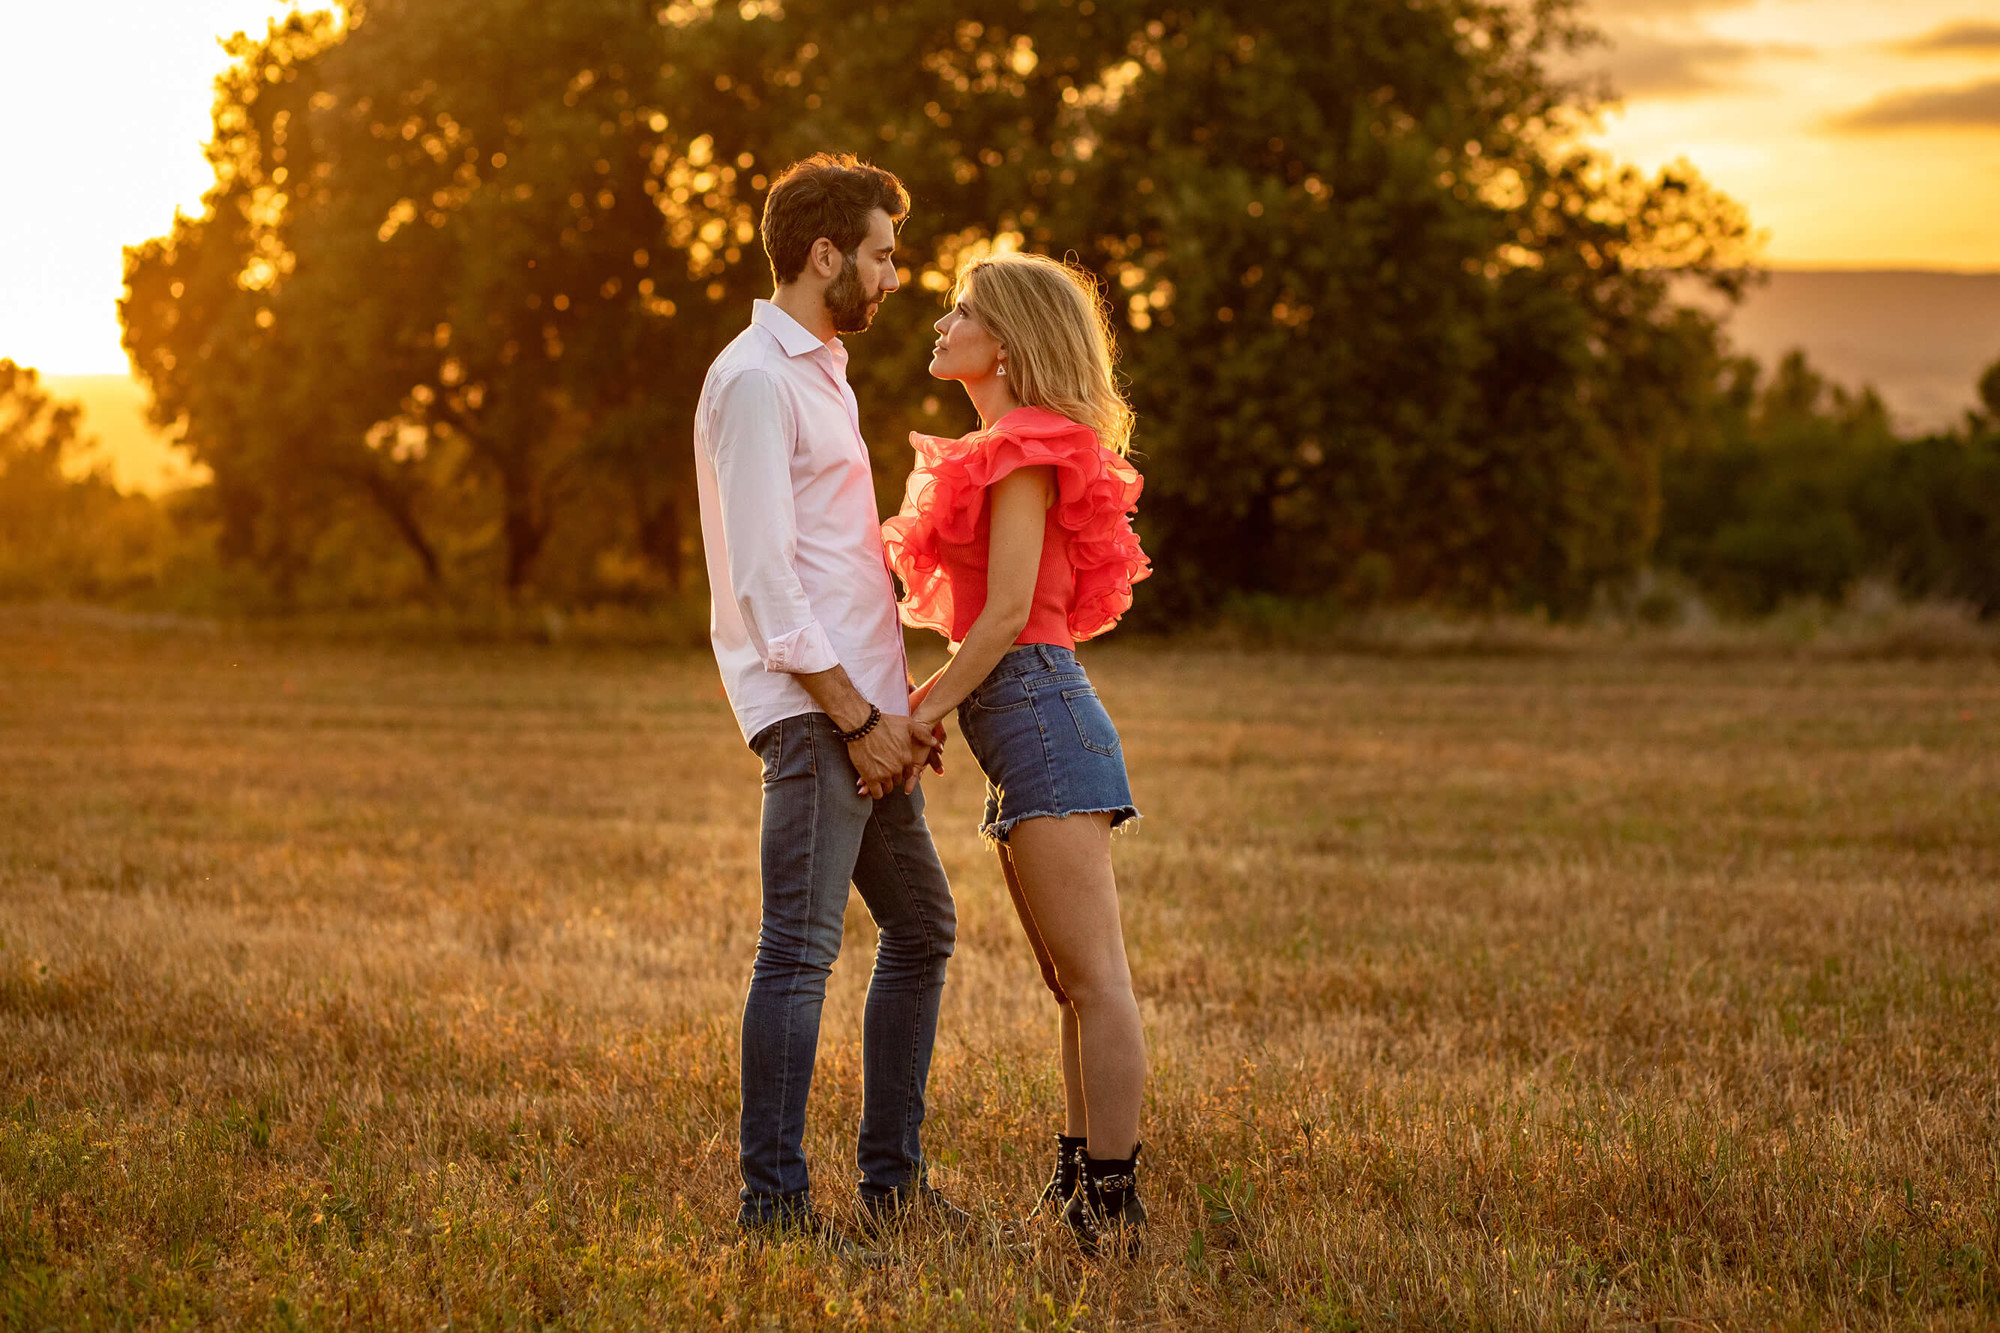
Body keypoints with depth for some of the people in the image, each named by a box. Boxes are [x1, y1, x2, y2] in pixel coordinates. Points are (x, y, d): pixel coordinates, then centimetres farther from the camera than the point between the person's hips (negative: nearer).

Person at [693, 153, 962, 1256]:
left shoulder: (821, 375, 21)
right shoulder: (754, 381, -10)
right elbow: (764, 579, -17)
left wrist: (899, 705, 14)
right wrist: (855, 717, -17)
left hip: (865, 707, 10)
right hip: (812, 710, -10)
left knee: (921, 927, 15)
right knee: (800, 949, -10)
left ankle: (892, 1178, 23)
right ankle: (773, 1202, -6)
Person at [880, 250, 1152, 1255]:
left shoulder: (1025, 452, -10)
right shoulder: (1006, 449, 21)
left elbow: (1007, 615, -15)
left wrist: (919, 718, -10)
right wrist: (922, 705, 16)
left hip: (1038, 716, -11)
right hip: (1033, 724, 11)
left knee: (1094, 981, -9)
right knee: (1074, 983, 14)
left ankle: (1114, 1210, -8)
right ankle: (1079, 1187, 21)